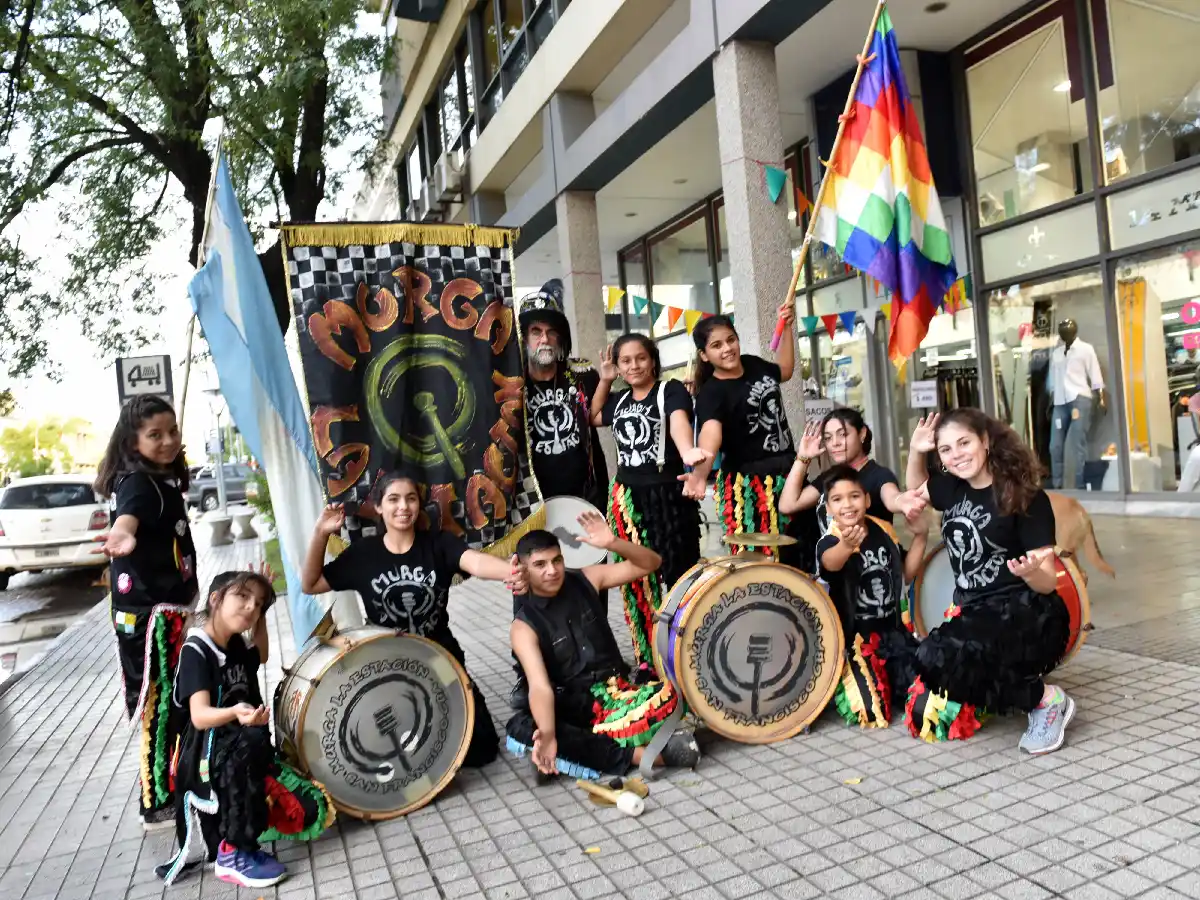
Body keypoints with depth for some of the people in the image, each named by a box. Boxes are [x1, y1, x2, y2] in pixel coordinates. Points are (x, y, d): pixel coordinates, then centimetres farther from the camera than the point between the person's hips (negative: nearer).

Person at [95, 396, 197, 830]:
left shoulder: (159, 477, 9)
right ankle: (160, 805, 10)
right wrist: (123, 539, -65)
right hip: (150, 613, -10)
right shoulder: (138, 483, -20)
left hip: (165, 607, 10)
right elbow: (127, 517, -44)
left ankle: (172, 786, 37)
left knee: (171, 705, 21)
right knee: (161, 708, -1)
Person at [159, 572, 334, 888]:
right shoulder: (196, 650, -14)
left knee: (313, 811, -9)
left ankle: (224, 824, 12)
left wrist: (261, 619, 18)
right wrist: (235, 713, -47)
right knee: (251, 741, -41)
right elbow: (200, 716, -26)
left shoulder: (236, 645, 8)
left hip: (246, 754, 7)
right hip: (206, 756, -7)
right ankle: (233, 854, -26)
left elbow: (262, 657, 33)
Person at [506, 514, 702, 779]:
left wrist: (613, 544, -20)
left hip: (617, 690, 1)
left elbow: (650, 564, -2)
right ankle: (638, 754, -32)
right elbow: (540, 687, -24)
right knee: (520, 729, -34)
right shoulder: (524, 627, -10)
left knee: (666, 695, -30)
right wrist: (547, 736, -43)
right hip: (573, 709, -1)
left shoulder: (586, 579, 1)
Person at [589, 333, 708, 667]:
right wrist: (604, 380, 15)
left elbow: (679, 422, -25)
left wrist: (686, 450, -47)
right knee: (637, 578, 9)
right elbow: (592, 417, 29)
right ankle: (647, 656, 21)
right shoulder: (619, 400, 13)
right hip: (627, 496, 6)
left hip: (668, 492, -5)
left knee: (679, 574, -3)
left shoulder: (671, 389, -5)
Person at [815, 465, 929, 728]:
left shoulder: (883, 531, 3)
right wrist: (847, 545, -65)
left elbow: (906, 573, 13)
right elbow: (830, 562, -41)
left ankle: (889, 683, 30)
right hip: (853, 636, -5)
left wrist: (920, 537, -2)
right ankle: (837, 689, 18)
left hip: (891, 629, 5)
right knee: (869, 712, -15)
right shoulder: (829, 541, -16)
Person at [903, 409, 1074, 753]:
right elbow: (915, 490, 28)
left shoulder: (1026, 497, -13)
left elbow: (1048, 584, -13)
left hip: (1028, 617, -6)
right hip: (974, 614, 7)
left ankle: (1047, 699, -12)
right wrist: (915, 452, 8)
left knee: (937, 656, -34)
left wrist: (1030, 571, -37)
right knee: (925, 713, -4)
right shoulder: (951, 488, 4)